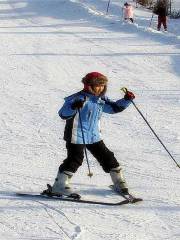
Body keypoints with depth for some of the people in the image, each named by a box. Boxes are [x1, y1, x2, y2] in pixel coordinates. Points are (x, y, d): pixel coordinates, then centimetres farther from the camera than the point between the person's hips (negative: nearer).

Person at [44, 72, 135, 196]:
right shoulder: (79, 98, -17)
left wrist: (126, 100, 3)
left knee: (107, 157, 11)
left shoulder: (101, 100, 6)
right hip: (77, 136, -7)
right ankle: (59, 186, -8)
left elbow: (114, 107, 19)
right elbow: (63, 114, -23)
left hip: (94, 136, 7)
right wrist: (73, 107, -44)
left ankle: (119, 181, 27)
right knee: (75, 159, -14)